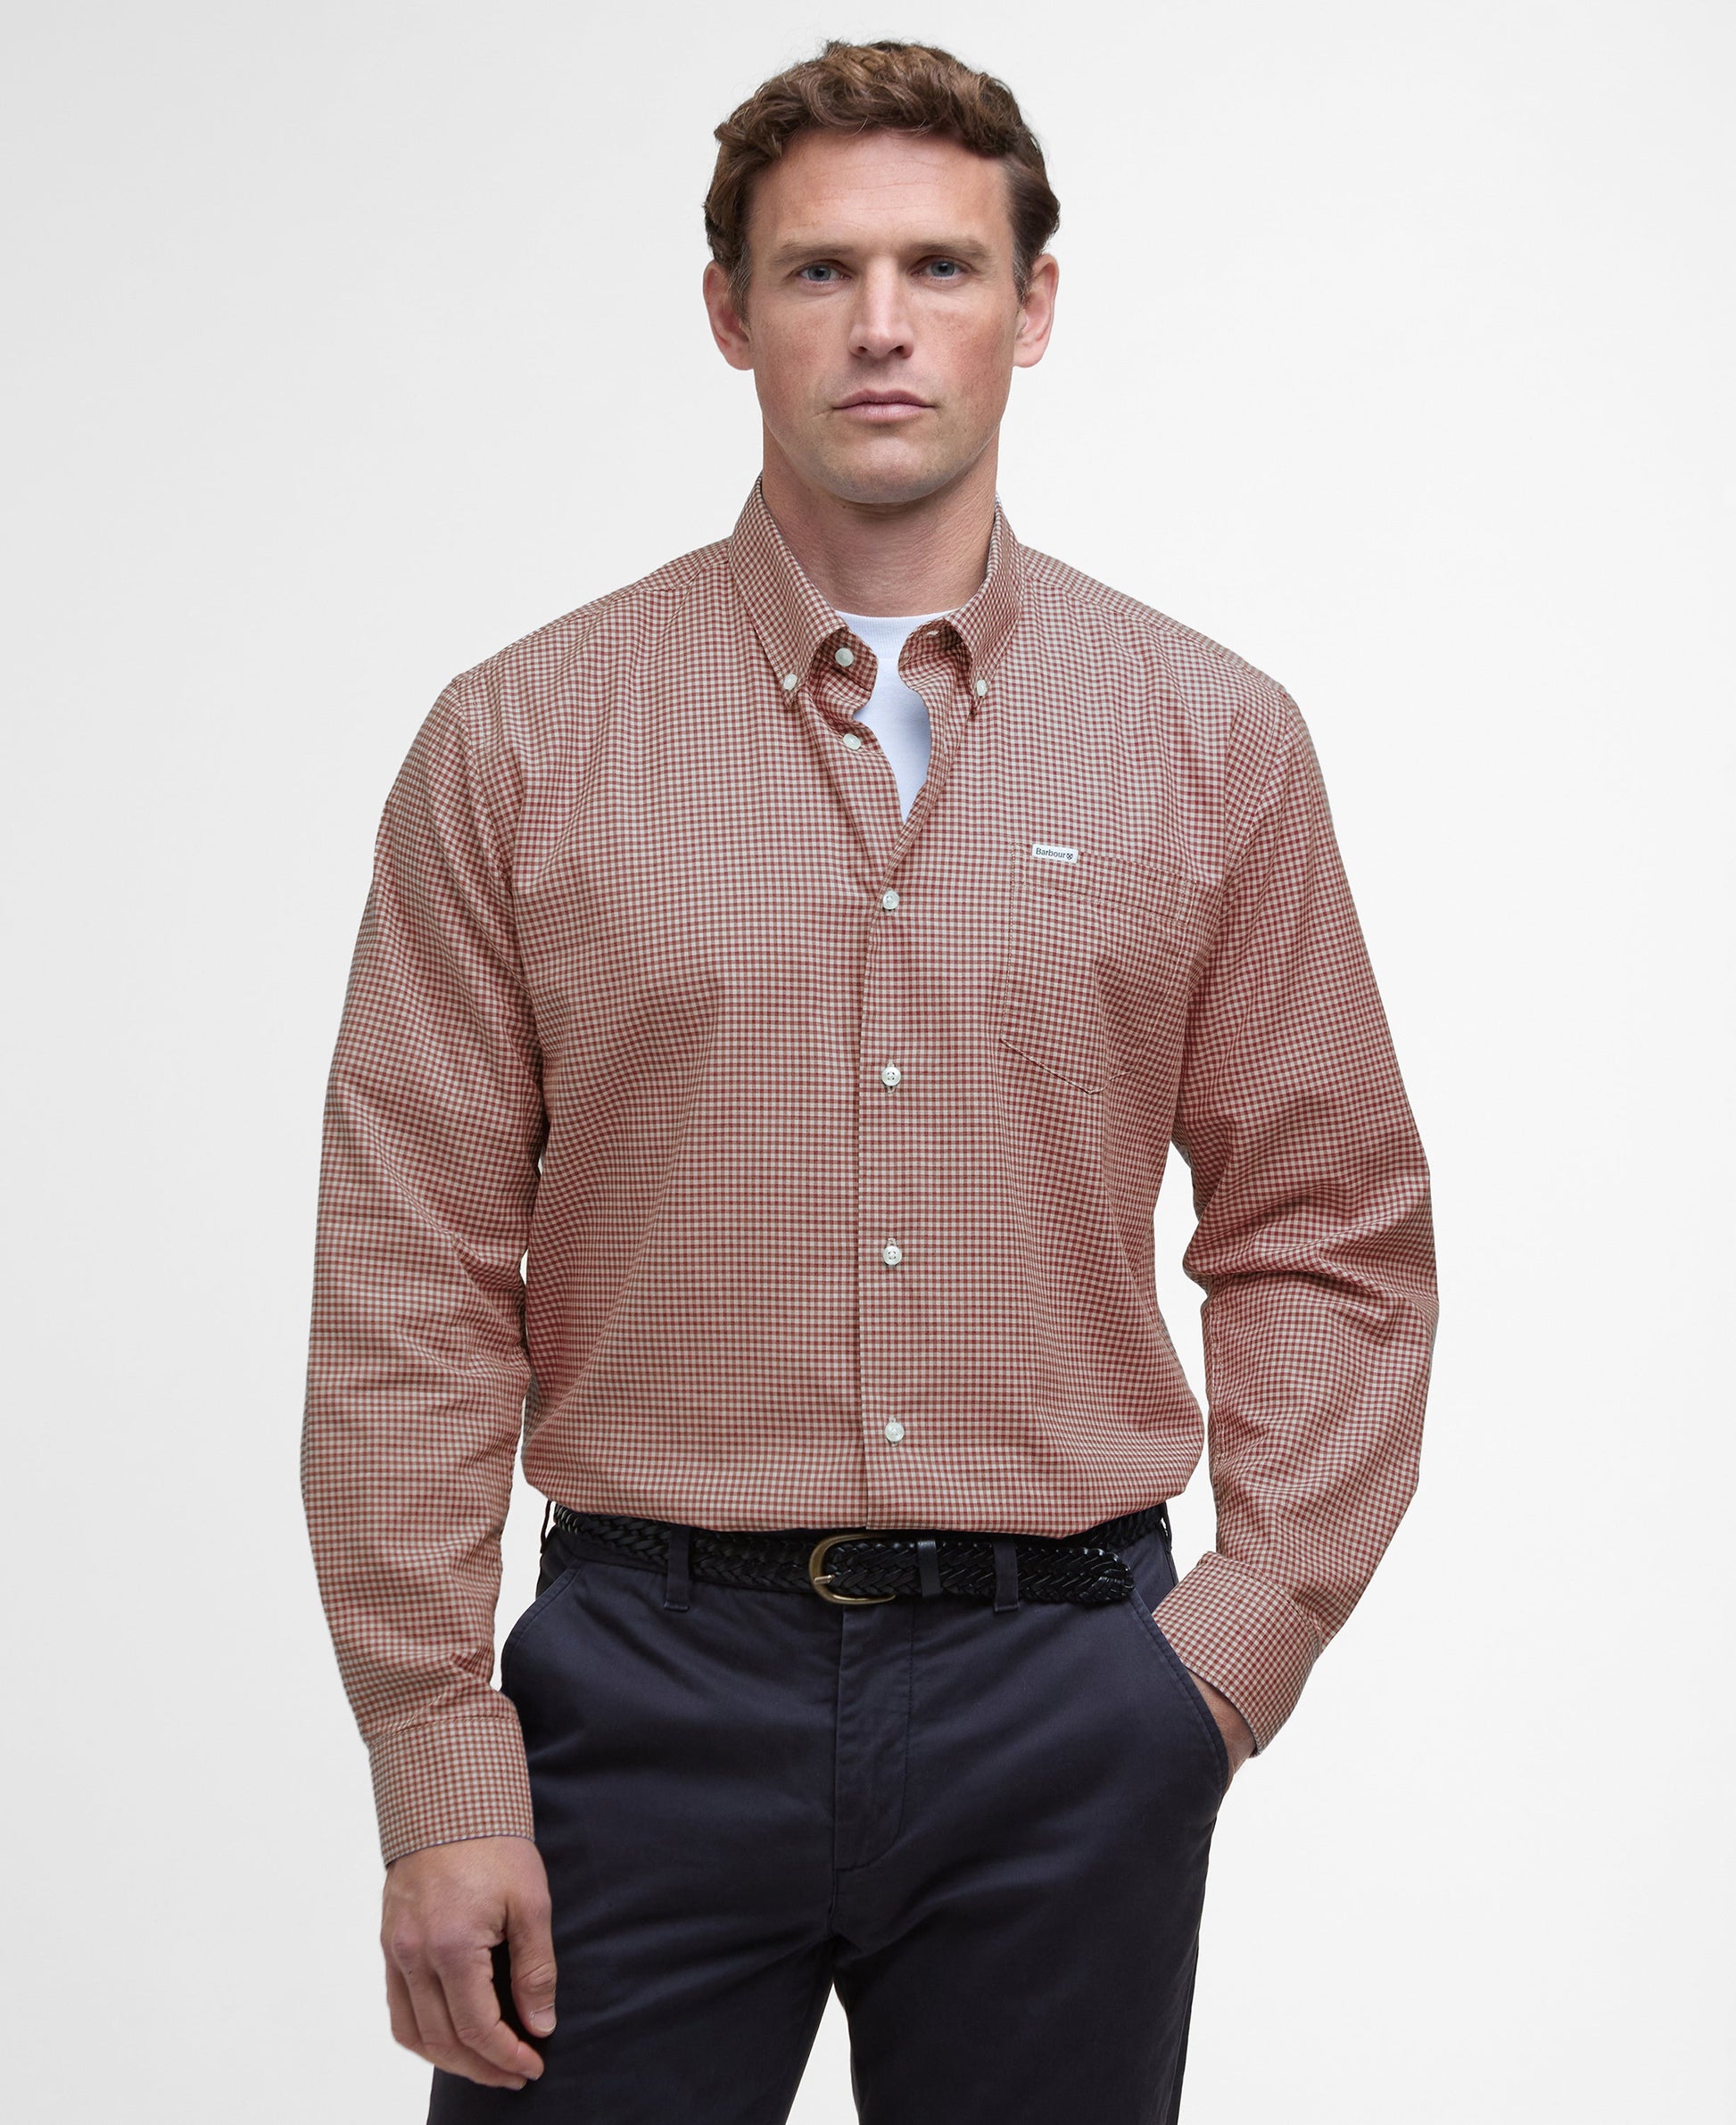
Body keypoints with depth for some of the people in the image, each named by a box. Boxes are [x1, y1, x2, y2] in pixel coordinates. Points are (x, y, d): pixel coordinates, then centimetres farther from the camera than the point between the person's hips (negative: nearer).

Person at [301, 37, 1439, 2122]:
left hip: (1065, 1696, 1)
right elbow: (411, 1283, -2)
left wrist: (1230, 1650, -3)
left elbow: (1332, 1234, 7)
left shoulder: (1215, 741, 4)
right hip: (650, 1681, -1)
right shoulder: (520, 741, 0)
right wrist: (438, 1771, -7)